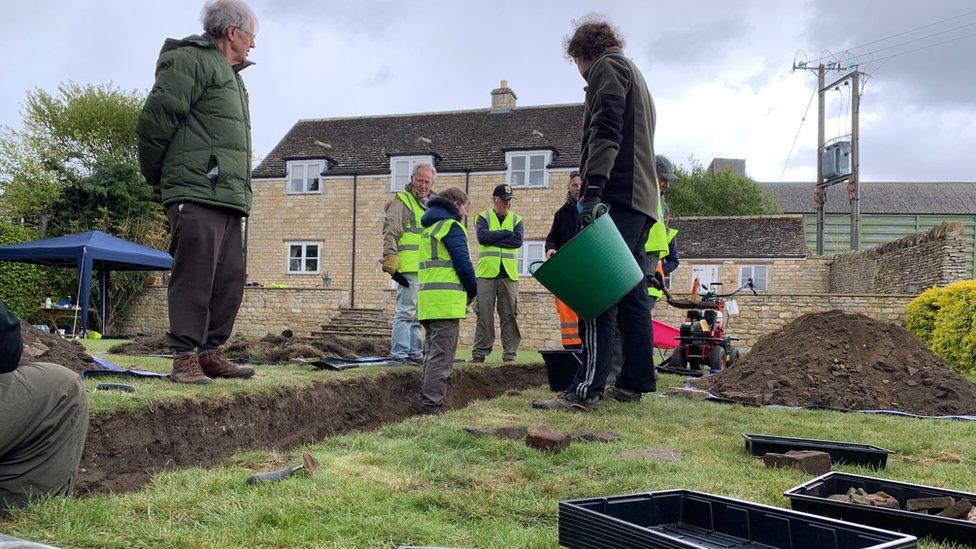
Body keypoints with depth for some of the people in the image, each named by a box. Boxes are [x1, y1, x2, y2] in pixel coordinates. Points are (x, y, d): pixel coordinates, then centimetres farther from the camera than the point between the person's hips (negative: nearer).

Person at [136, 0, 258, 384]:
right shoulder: (190, 60, -3)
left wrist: (227, 187, 20)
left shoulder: (232, 77, 28)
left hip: (229, 196, 10)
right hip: (196, 193, -9)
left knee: (230, 278, 7)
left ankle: (209, 353, 14)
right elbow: (154, 121, -10)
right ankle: (185, 357, -5)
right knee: (195, 273, -10)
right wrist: (156, 177, 0)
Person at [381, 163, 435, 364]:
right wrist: (390, 257, -24)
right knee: (406, 311, -10)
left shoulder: (430, 204, 23)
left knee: (418, 313, 14)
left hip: (425, 270, 9)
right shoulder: (401, 201, -4)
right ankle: (400, 353, -7)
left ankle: (415, 352, 21)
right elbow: (390, 232, -14)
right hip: (408, 267, -9)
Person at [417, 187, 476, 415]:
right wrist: (472, 292, 1)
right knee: (441, 356, -8)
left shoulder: (429, 228, 22)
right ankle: (432, 405, -10)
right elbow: (463, 264, -13)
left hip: (427, 300, 9)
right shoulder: (451, 226, -6)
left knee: (432, 354, 14)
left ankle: (427, 402, 16)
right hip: (447, 300, -9)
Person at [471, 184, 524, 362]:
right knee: (484, 314, -2)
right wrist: (506, 233, -6)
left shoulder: (517, 219, 14)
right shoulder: (483, 217, 10)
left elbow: (518, 241, -5)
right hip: (486, 273, -1)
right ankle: (479, 353, 5)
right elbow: (482, 236, -10)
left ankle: (510, 353, 5)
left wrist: (492, 238, -7)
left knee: (509, 315, 0)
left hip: (509, 274, 2)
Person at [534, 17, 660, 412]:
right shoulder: (634, 75, 33)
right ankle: (633, 383, 14)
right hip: (642, 200, 10)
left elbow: (606, 132, -14)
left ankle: (586, 390, -22)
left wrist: (593, 189, -24)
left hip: (617, 196, -10)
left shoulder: (607, 67, 3)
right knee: (631, 296, 10)